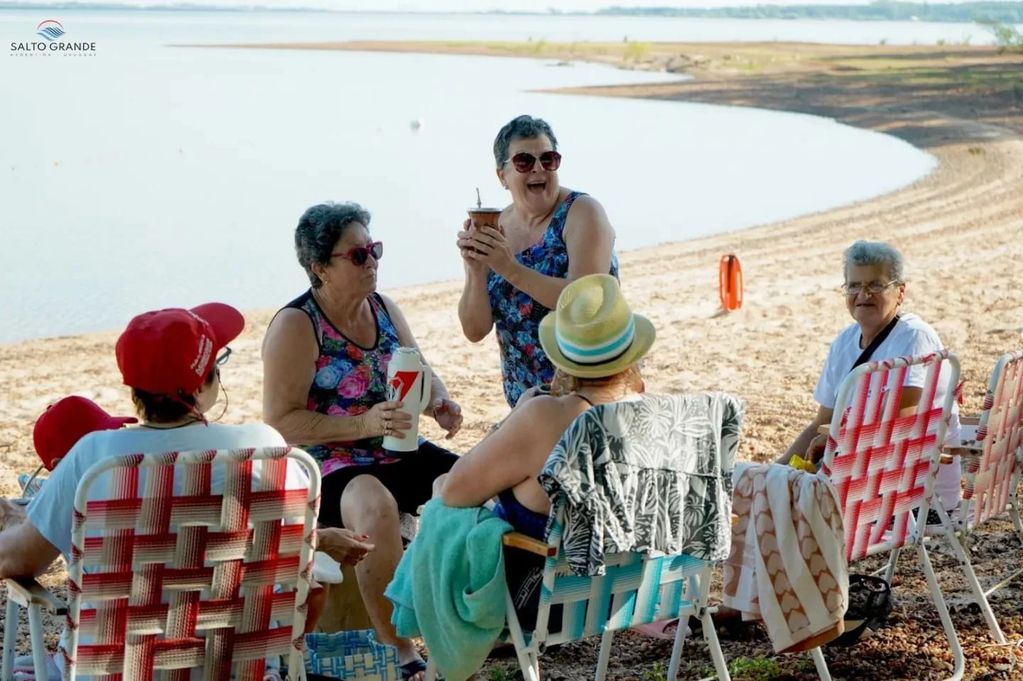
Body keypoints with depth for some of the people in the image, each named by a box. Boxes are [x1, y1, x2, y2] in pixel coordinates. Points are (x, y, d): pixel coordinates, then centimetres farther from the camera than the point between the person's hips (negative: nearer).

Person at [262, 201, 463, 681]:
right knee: (377, 507, -38)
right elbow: (280, 423, -16)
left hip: (396, 454, 7)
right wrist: (363, 424, -25)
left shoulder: (383, 308, 9)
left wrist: (439, 402, -7)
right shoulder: (295, 326, -11)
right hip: (326, 463, -7)